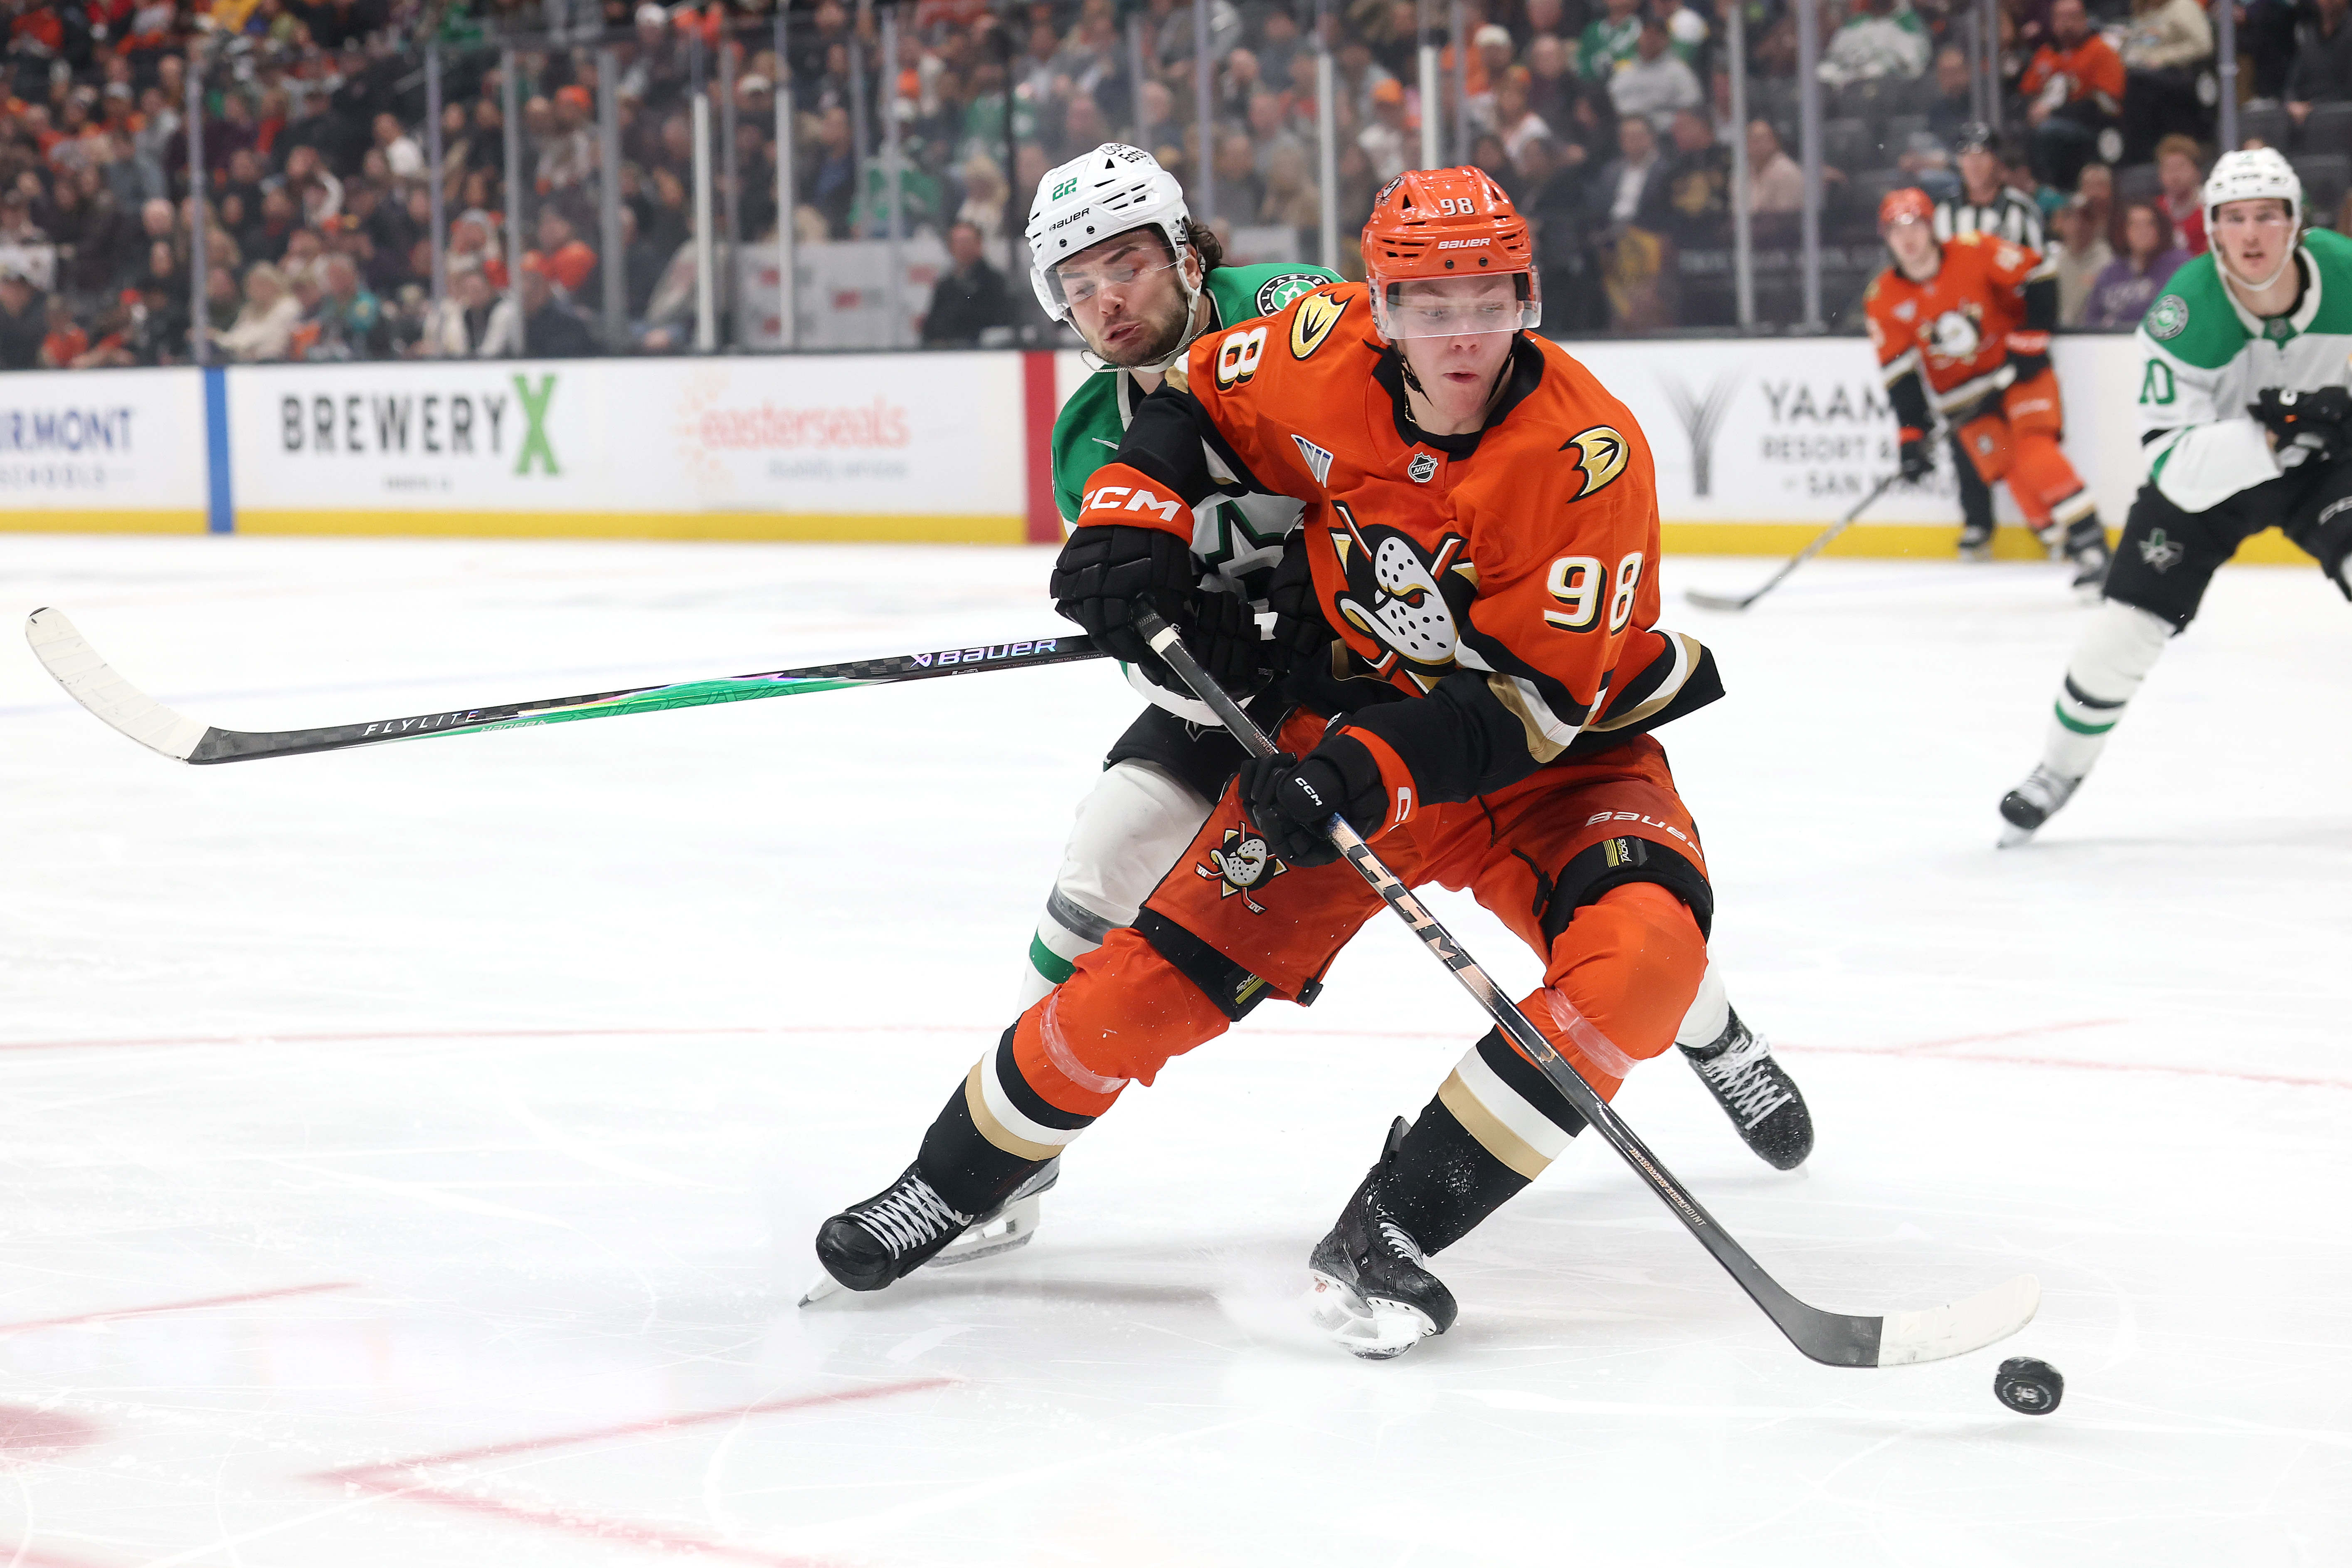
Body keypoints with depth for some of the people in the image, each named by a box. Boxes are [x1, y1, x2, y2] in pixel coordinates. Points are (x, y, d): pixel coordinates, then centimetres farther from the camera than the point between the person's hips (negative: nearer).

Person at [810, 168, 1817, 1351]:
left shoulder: (1589, 454, -26)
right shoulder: (1322, 354, -16)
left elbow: (1530, 700, -27)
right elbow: (1196, 407, 6)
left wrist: (1373, 767, -37)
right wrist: (1133, 516, -11)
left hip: (1558, 754, -2)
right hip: (1351, 718, 2)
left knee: (1640, 954, -30)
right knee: (1165, 969, -7)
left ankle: (1389, 1232, -22)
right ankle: (953, 1181, 17)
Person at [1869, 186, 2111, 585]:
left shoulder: (1975, 253, -16)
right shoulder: (1883, 300, -8)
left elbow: (2039, 278, -9)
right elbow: (1899, 375, -8)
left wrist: (2031, 338, -13)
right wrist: (1912, 435, -15)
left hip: (2017, 369, -3)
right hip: (1961, 394, 3)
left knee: (2033, 447, -23)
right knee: (2004, 464, -11)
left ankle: (2090, 539, -22)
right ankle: (2061, 542, -1)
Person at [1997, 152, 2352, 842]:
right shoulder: (2184, 315, -31)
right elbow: (2173, 463, -34)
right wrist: (2269, 437, -47)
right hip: (2205, 470, -1)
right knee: (2127, 626, -5)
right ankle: (2059, 771, 21)